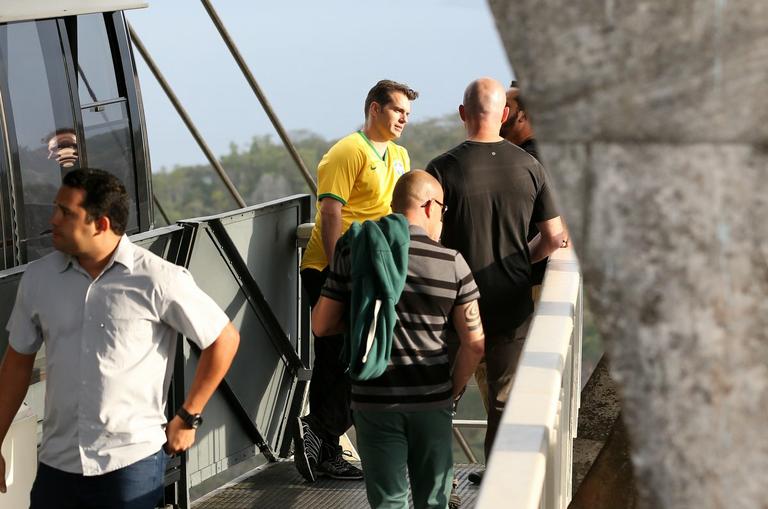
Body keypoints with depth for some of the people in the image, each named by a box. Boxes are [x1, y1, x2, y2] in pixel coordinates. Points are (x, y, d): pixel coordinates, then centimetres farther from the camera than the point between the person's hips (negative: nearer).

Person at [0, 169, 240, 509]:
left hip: (132, 460, -4)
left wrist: (188, 418, -2)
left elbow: (224, 339, -4)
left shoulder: (158, 280, -12)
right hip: (56, 462, 4)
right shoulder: (38, 277, 2)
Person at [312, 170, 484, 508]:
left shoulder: (353, 251, -3)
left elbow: (321, 325, 1)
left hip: (374, 399, 0)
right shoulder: (452, 263, -5)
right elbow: (474, 343, -3)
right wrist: (454, 390, 11)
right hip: (431, 399, 0)